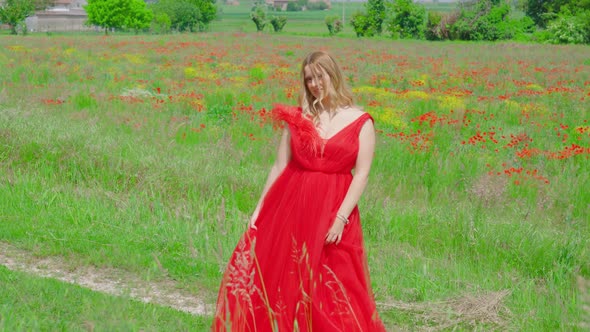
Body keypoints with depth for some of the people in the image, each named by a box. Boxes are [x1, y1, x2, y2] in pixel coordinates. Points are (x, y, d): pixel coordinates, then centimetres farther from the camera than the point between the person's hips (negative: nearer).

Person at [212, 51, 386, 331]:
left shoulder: (360, 121, 0)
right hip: (291, 206, 3)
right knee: (271, 277, 3)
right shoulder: (297, 117, 7)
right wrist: (259, 209, 3)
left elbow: (361, 174, -4)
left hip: (334, 211, -2)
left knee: (337, 290, -1)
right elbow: (279, 167, 7)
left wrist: (341, 217, -14)